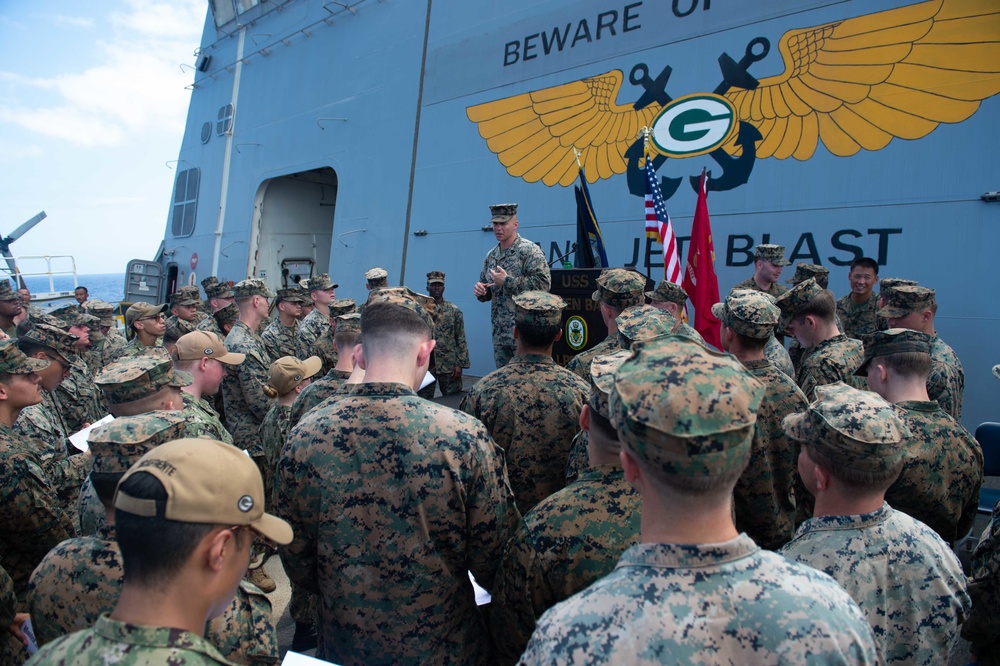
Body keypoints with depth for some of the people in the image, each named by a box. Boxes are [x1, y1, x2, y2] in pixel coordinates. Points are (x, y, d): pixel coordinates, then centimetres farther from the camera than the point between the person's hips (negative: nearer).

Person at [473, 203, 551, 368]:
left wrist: (507, 281, -17)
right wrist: (479, 290, 2)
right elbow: (487, 292, 27)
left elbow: (544, 283, -18)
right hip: (499, 331, 7)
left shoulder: (529, 250, -6)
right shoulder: (491, 255, 17)